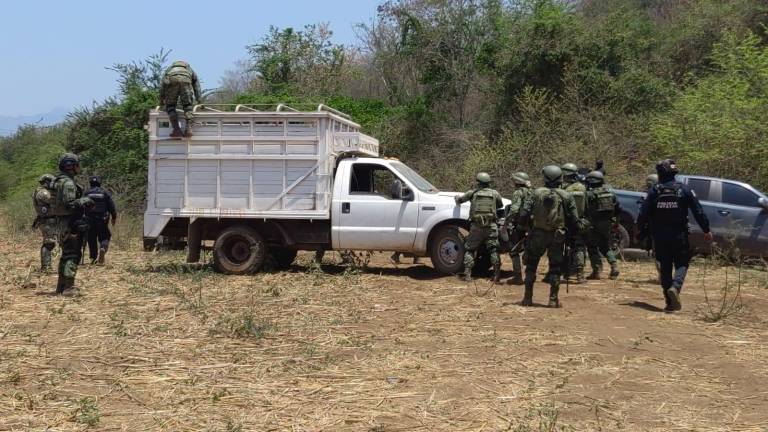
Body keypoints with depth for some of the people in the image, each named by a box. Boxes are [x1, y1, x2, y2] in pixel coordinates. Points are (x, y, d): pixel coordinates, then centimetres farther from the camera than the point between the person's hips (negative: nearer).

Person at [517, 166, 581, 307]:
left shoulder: (537, 193, -3)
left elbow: (523, 215, -6)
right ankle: (553, 299, 5)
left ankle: (528, 298, 13)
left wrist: (530, 224, 14)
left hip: (538, 235, 0)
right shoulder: (566, 197, -2)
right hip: (557, 237, 0)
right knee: (555, 268, 9)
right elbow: (575, 221, -3)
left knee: (531, 266, 13)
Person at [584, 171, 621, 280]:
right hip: (608, 224, 6)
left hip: (595, 225, -6)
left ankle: (597, 271, 1)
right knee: (606, 247, 20)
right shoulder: (610, 193, 6)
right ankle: (614, 265, 3)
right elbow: (618, 209, 10)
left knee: (592, 248, 4)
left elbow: (585, 210, -16)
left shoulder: (589, 194, -13)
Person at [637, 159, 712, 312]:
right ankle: (675, 287, -21)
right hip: (679, 235, -1)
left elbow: (643, 214, -3)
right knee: (681, 264, 9)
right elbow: (698, 211, -2)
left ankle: (670, 302, 9)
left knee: (665, 267, 10)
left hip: (660, 237, 1)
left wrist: (641, 232, 10)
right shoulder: (684, 190, -3)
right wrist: (706, 230, 6)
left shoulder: (654, 191, -3)